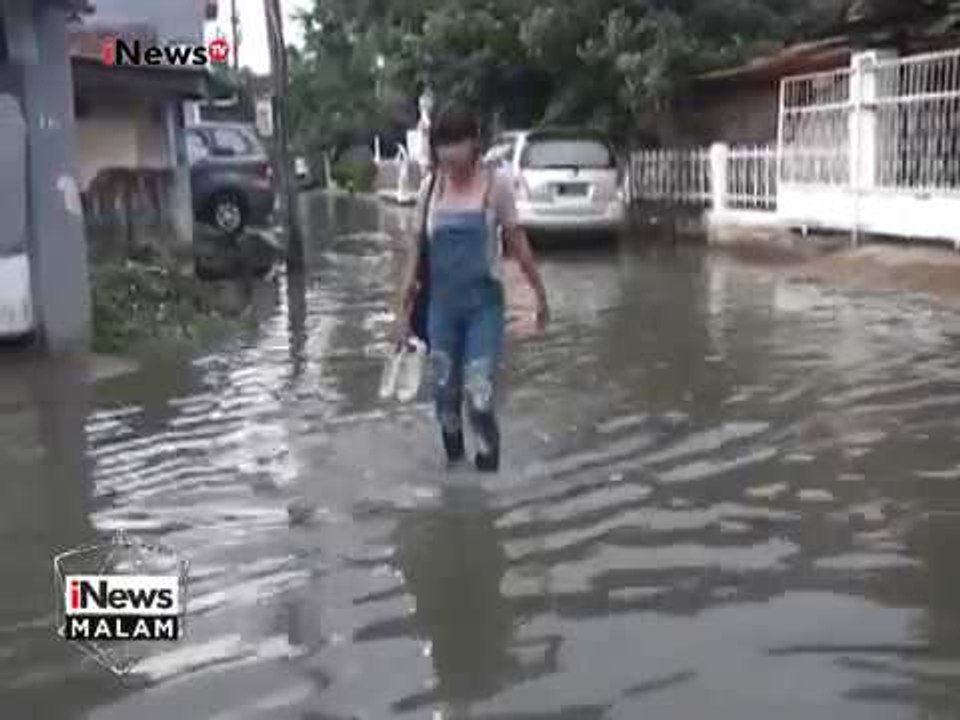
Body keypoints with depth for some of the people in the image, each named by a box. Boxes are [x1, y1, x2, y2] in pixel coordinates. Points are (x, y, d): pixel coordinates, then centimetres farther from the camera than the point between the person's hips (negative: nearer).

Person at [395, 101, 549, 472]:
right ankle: (454, 463, 29)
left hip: (484, 304, -3)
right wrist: (405, 301, 7)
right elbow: (420, 247, 8)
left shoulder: (495, 184, -8)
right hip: (442, 305, 3)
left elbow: (517, 242, 0)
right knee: (445, 393, 10)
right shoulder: (430, 187, 1)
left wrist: (540, 292, 5)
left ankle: (488, 471, 3)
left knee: (480, 396, -9)